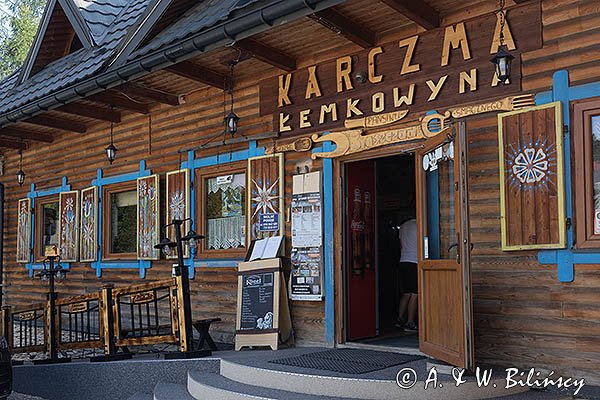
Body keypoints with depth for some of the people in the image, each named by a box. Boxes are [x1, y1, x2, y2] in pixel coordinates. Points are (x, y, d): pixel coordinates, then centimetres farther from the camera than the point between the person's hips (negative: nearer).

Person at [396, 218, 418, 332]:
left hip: (403, 261, 8)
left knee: (406, 293, 14)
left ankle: (400, 319, 13)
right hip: (415, 262, -8)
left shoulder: (403, 226, 15)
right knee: (414, 295, -4)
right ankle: (410, 323, -4)